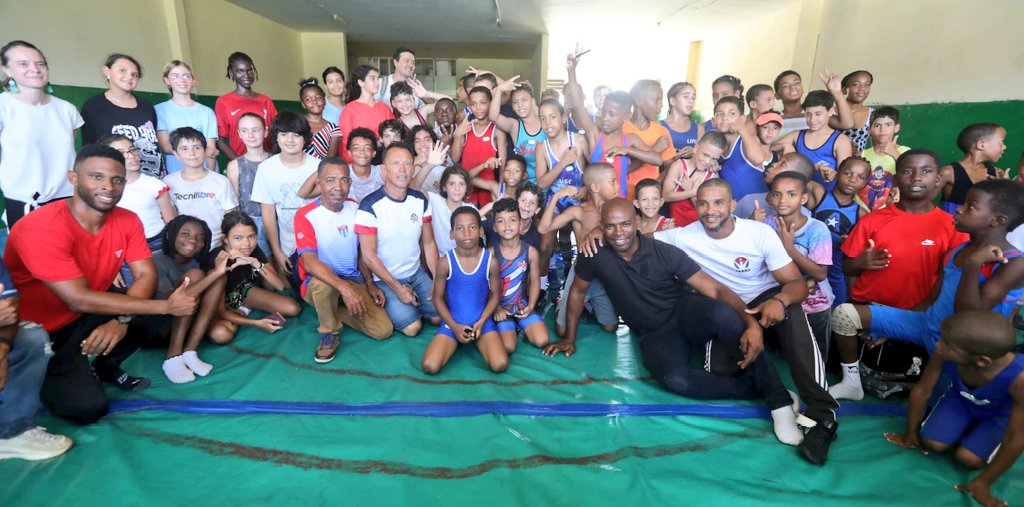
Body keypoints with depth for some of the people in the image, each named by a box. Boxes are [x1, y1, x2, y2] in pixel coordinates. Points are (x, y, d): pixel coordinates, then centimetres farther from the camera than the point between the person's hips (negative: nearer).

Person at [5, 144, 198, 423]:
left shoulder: (127, 221, -10)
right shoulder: (42, 228, -28)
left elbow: (147, 275, -13)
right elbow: (79, 299, -33)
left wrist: (122, 320, -32)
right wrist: (166, 305, -34)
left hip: (85, 316, 6)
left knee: (151, 313, -18)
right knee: (88, 406, -18)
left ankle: (105, 368, 8)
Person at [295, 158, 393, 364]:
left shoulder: (355, 209, -1)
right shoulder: (306, 215, -16)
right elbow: (310, 263, -28)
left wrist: (369, 283, -2)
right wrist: (344, 288, -40)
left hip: (354, 281, 4)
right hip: (319, 283, -4)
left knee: (383, 330, -13)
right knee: (323, 282, -41)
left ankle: (334, 312, 11)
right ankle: (329, 333, -11)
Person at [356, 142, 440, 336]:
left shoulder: (421, 201, -3)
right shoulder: (370, 206, -19)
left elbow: (429, 243, 2)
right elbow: (368, 256, -17)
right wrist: (397, 287, -16)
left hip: (417, 274, 5)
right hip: (384, 279, -5)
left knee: (439, 316, -4)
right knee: (412, 326, -15)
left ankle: (411, 303, 22)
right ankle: (392, 308, 14)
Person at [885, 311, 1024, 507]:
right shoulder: (945, 354, -35)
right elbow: (922, 390, -17)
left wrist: (983, 482, -19)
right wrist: (911, 434, -3)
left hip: (999, 414, -2)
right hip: (959, 398, 2)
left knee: (968, 458, -16)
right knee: (932, 443, -11)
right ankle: (967, 426, 17)